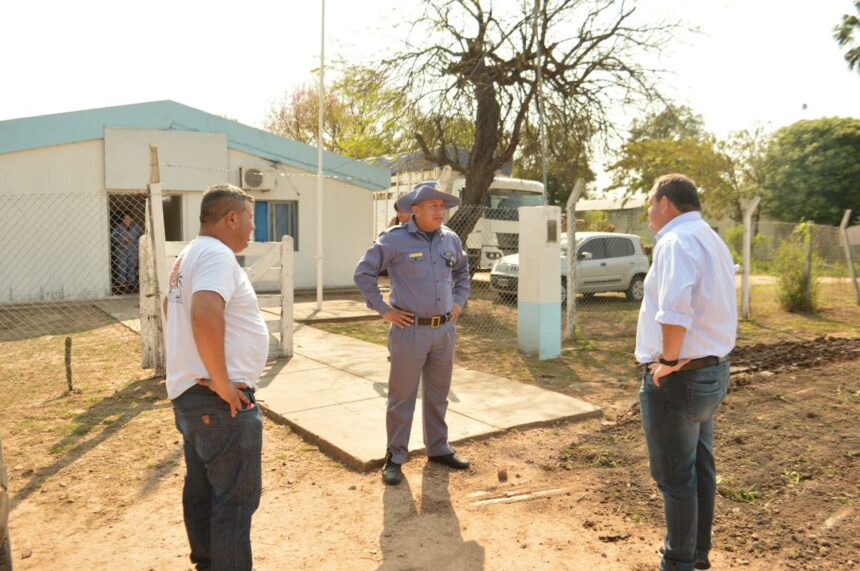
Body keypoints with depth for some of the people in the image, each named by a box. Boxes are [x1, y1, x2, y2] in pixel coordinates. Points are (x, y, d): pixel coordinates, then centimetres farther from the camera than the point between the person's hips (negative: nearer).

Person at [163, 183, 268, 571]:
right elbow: (205, 315, -36)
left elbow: (171, 306, 31)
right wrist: (222, 384, -27)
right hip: (220, 402, -10)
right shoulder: (217, 254, -18)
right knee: (236, 499, 0)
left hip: (190, 394, 10)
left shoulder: (189, 255, 15)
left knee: (201, 490, 20)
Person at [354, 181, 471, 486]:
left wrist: (459, 302, 12)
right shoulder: (395, 239, -11)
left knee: (438, 394, 17)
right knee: (402, 396, 4)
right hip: (410, 330, -5)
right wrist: (383, 310, -8)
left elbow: (463, 272, 24)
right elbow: (363, 273, -7)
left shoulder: (451, 239, 6)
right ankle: (394, 457, 16)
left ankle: (438, 448, 32)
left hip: (445, 329, 5)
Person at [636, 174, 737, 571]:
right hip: (712, 371, 10)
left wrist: (669, 359, -22)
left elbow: (674, 309, -35)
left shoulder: (677, 240, -19)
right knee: (700, 469, 19)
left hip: (677, 377, -10)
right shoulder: (712, 240, 13)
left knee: (675, 477, 4)